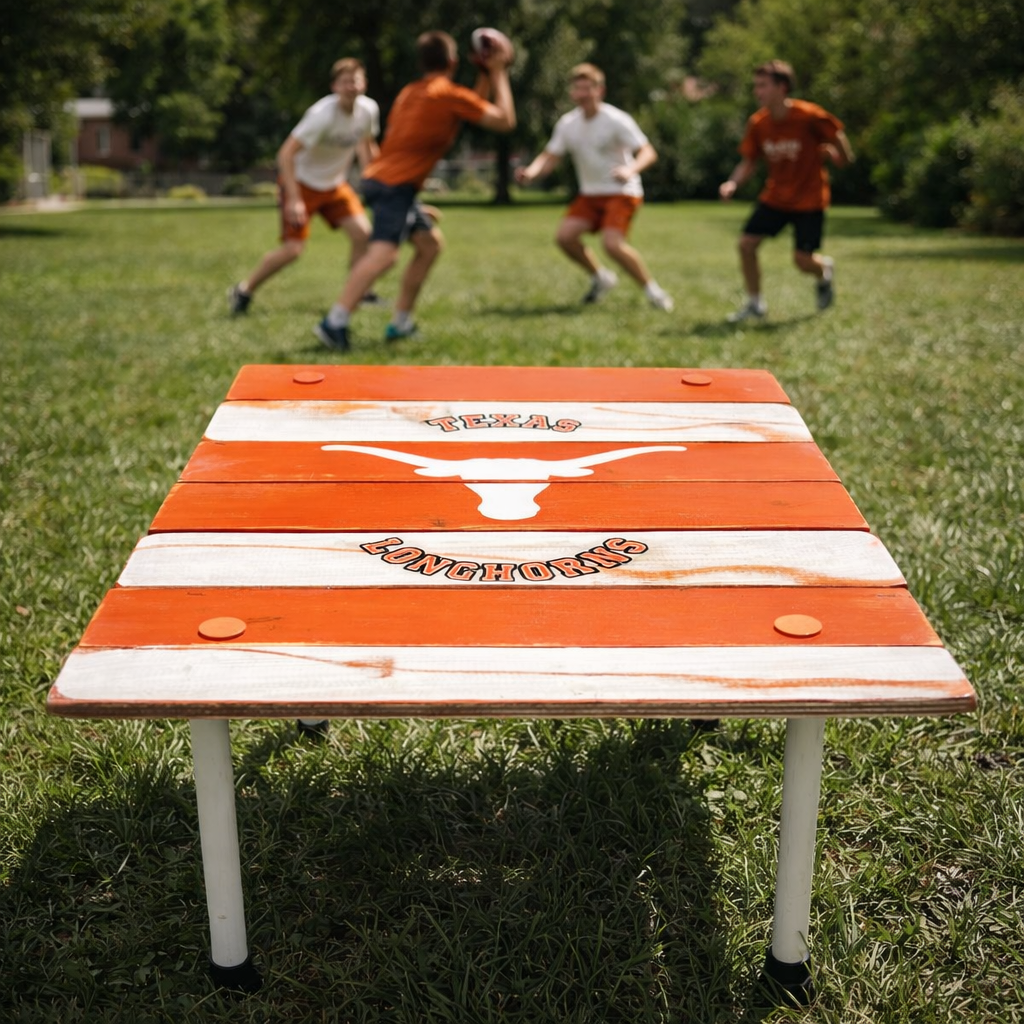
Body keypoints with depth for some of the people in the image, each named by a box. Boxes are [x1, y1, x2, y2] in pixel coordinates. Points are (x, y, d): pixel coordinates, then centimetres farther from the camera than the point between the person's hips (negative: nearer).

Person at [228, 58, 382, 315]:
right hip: (301, 182, -6)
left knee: (362, 232, -12)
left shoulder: (369, 109, -9)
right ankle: (243, 290, 7)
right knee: (293, 248, -12)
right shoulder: (322, 115, -28)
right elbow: (286, 154, -29)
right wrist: (294, 199, -33)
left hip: (335, 184, 6)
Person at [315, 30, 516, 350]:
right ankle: (334, 321, -37)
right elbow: (505, 120, -2)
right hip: (395, 183, -10)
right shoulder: (450, 95, -4)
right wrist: (498, 74, 8)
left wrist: (486, 76, 31)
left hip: (382, 178, 10)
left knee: (431, 242, 19)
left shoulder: (410, 92, 21)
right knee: (383, 253, -24)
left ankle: (401, 323, 18)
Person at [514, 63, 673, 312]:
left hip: (621, 193, -6)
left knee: (612, 243, -27)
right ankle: (600, 277, 12)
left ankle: (652, 290, -7)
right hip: (589, 194, 6)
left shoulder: (616, 120, -14)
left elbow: (648, 152, -18)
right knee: (564, 235, -13)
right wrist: (531, 172, -18)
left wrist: (630, 170, -39)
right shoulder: (567, 123, 2)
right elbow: (550, 157, 5)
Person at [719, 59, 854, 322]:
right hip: (775, 196, 4)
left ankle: (825, 270, 32)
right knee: (746, 243, -8)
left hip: (809, 199, -4)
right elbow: (749, 161, 1)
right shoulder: (757, 123, -7)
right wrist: (733, 183, -16)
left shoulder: (808, 116, -21)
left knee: (803, 260, -8)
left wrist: (842, 156, 10)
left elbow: (836, 133, -4)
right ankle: (754, 304, 9)